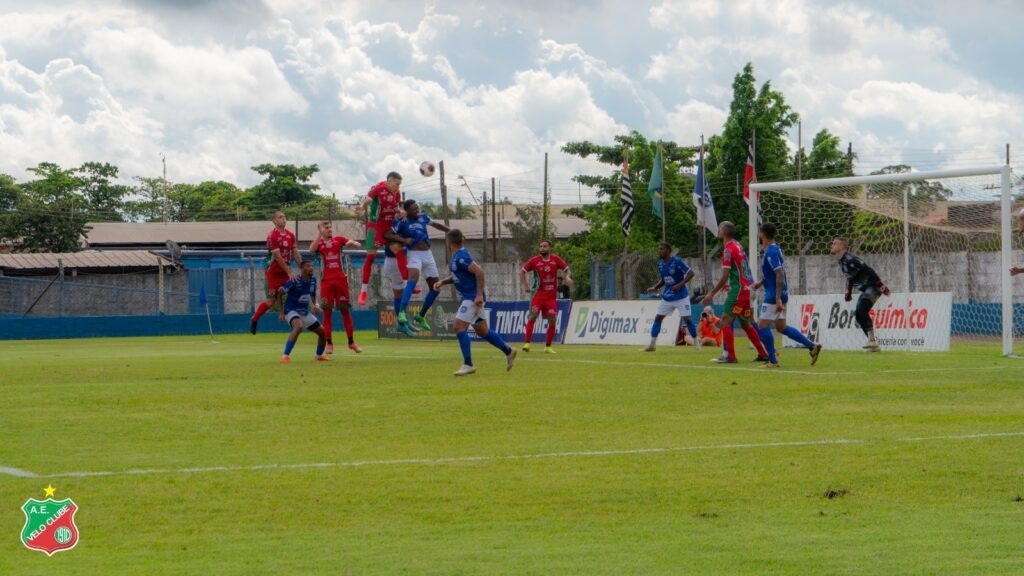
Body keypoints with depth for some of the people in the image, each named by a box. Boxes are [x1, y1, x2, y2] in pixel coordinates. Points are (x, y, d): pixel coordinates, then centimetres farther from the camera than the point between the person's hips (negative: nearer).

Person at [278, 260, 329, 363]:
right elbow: (280, 292, -16)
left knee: (322, 332, 9)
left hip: (305, 312, 7)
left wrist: (315, 305, 3)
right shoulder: (295, 281, -20)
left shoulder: (313, 281, 1)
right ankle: (286, 356, -38)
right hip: (292, 311, -7)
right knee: (298, 326, -38)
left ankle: (319, 355, 37)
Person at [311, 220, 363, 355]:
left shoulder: (339, 239, 6)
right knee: (327, 312, -1)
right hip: (326, 281, -1)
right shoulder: (318, 242, 4)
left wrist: (352, 243, -25)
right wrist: (320, 234, -24)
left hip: (341, 279, 1)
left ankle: (351, 342, 10)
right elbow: (311, 250, -20)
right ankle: (329, 343, 3)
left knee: (345, 310, 4)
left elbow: (358, 245, -3)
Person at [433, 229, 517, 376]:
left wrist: (479, 295, -27)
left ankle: (468, 364, -15)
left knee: (459, 327, -15)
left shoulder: (461, 256, -18)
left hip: (472, 298, -10)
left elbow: (479, 272, -25)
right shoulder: (456, 256, 12)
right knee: (482, 331, 15)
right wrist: (443, 282, 11)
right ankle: (508, 351, 26)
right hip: (468, 298, 10)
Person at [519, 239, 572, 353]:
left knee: (552, 320, 0)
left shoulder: (556, 259, 2)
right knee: (533, 316, -15)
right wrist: (525, 285, -4)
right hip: (538, 294, -2)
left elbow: (567, 269, 9)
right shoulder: (534, 260, -1)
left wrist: (568, 277, -12)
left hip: (552, 295, 2)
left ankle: (548, 347, 12)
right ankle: (527, 343, -15)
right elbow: (522, 271, 6)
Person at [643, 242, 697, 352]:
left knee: (687, 318, -4)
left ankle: (695, 342, 13)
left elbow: (691, 273, -15)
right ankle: (652, 344, 4)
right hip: (667, 297, 6)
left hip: (681, 296, -6)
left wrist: (680, 284, -25)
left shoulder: (677, 261, -16)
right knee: (658, 318, 0)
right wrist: (655, 288, 0)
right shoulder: (660, 264, 4)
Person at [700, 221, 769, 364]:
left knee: (725, 322, -7)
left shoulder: (728, 249, -14)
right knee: (746, 324, 17)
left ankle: (730, 356, -9)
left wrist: (712, 293, -13)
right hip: (746, 289, 9)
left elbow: (725, 276, -17)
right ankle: (763, 353, 19)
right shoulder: (738, 246, 14)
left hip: (737, 291, -9)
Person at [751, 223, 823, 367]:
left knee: (762, 325, -5)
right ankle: (812, 347, 12)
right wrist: (760, 282, 14)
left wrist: (778, 299, -27)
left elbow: (780, 275, -24)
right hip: (779, 295, 10)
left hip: (774, 295, -10)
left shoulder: (771, 252, -17)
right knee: (781, 327, 15)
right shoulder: (775, 249, 13)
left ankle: (772, 361, -4)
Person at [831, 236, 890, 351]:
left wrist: (881, 286, -26)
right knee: (858, 316, 7)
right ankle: (874, 345, 10)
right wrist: (848, 292, 18)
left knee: (862, 311, -25)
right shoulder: (841, 261, 9)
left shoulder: (850, 260, -21)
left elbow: (869, 271, -24)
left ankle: (872, 341, -28)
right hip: (865, 290, 11)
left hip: (873, 287, -10)